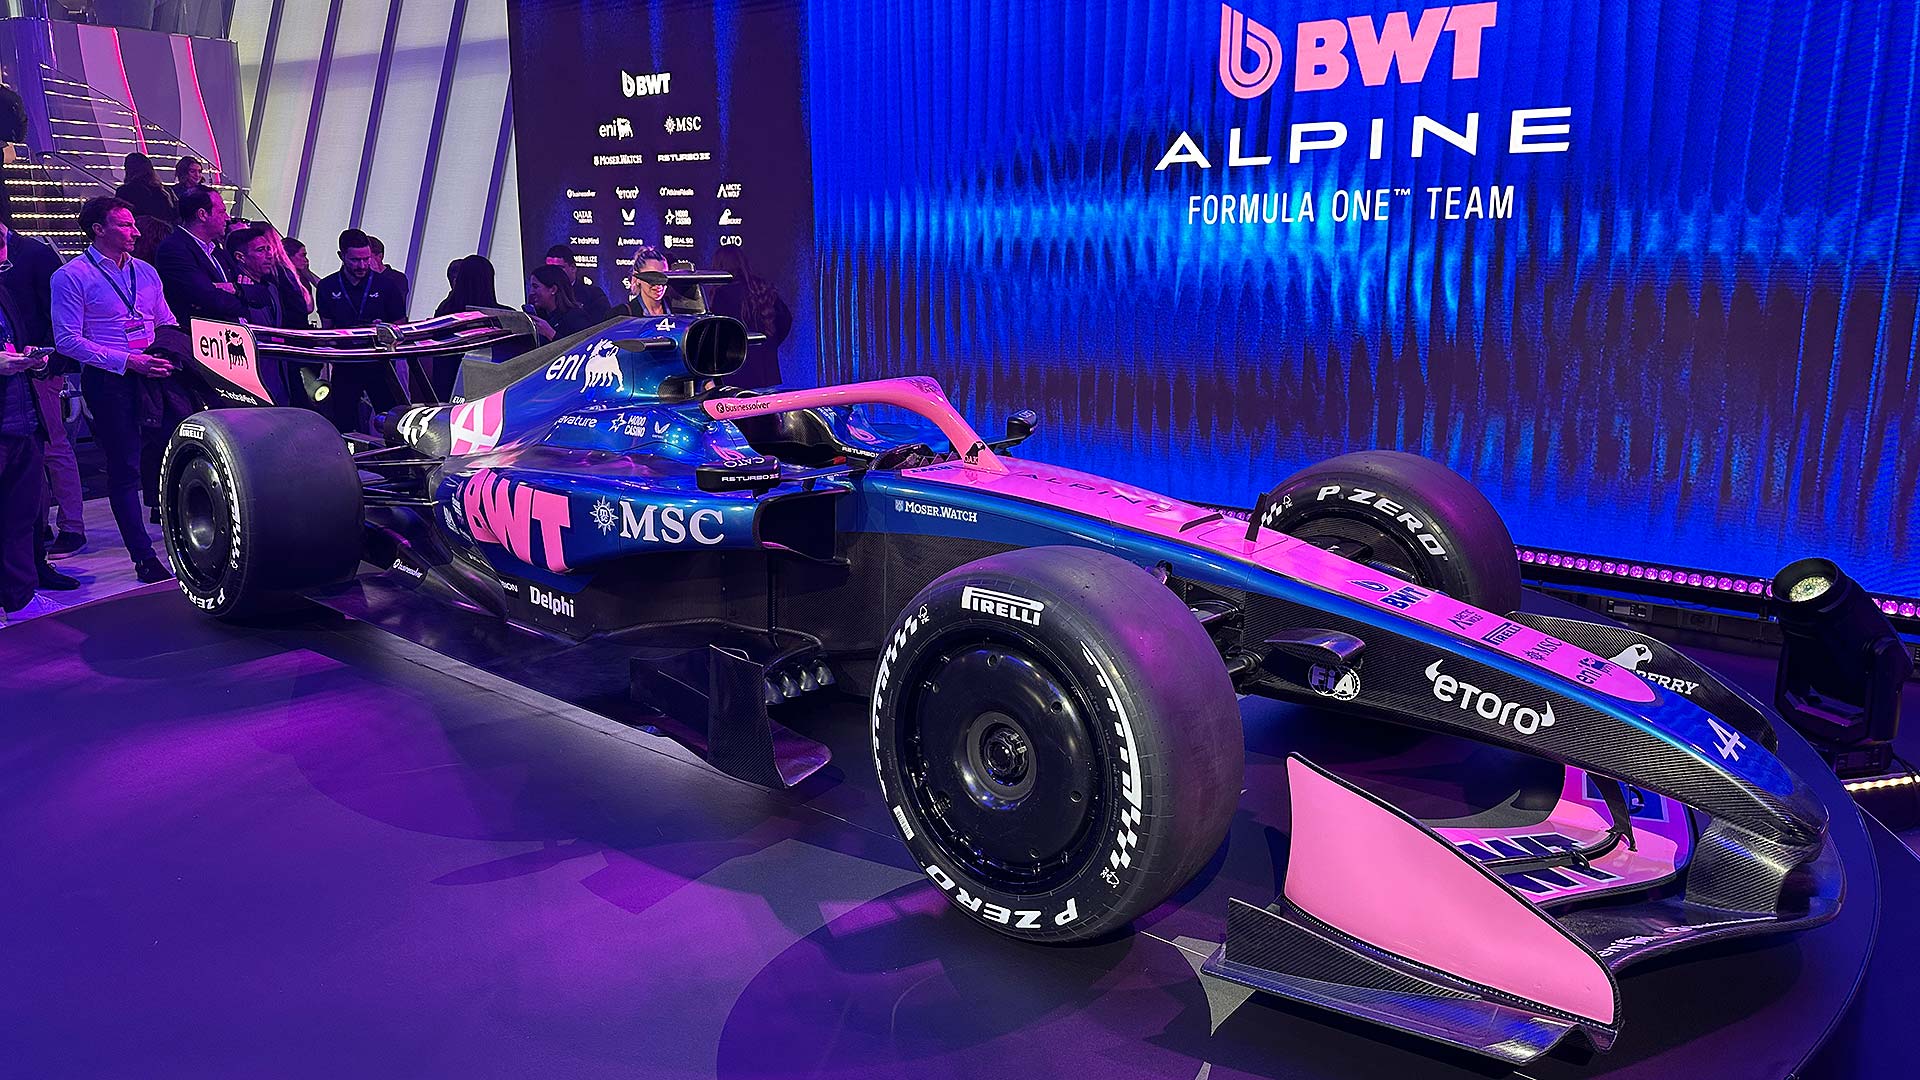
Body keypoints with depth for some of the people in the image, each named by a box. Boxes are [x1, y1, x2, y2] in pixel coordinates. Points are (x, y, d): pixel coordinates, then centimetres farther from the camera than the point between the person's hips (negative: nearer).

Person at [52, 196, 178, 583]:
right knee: (125, 468, -1)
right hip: (109, 380, -5)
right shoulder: (71, 276, -4)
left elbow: (168, 324, 19)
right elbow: (68, 340, -10)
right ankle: (144, 558, 3)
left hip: (156, 374, 5)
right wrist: (128, 361, -17)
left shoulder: (146, 272, 15)